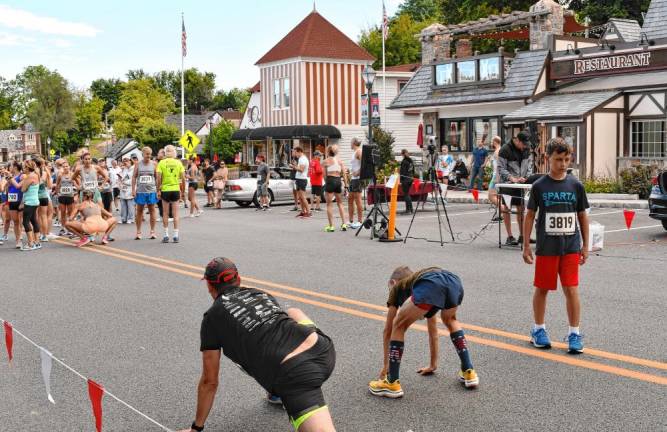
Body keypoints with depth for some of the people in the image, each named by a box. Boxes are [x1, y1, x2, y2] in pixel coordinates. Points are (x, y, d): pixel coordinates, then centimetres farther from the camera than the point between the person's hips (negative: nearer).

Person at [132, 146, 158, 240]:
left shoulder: (154, 164, 3)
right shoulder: (138, 164, 3)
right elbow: (134, 177, 5)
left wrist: (158, 189, 1)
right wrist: (133, 189, -2)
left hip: (151, 190, 0)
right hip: (140, 191, 0)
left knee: (152, 210, 3)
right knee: (139, 211, 4)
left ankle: (152, 231, 9)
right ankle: (138, 232, 10)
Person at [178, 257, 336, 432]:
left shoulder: (212, 317, 13)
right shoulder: (262, 294, 27)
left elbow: (209, 382, 18)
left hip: (295, 375, -6)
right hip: (323, 349, 6)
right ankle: (279, 392, 37)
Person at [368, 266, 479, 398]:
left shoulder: (398, 288, 37)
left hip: (430, 286, -5)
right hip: (454, 283, 5)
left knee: (398, 327, 18)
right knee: (450, 320, 37)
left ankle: (392, 383, 19)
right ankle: (469, 372, 33)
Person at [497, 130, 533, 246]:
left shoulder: (527, 150, 7)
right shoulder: (505, 150, -12)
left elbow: (529, 165, 13)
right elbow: (501, 168, -14)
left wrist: (526, 177, -5)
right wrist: (512, 178, -25)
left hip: (521, 184, 6)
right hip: (507, 184, -6)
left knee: (521, 209, 8)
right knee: (507, 209, -1)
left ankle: (522, 235, 16)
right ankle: (509, 237, 3)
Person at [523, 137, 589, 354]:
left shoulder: (576, 185, 1)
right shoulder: (539, 186, -3)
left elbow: (582, 216, 8)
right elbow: (530, 216, 2)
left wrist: (585, 245, 8)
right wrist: (526, 246, 0)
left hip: (571, 247, 1)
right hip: (546, 248, 0)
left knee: (571, 290, -2)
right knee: (542, 289, 10)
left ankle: (574, 333, 8)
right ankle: (538, 329, 26)